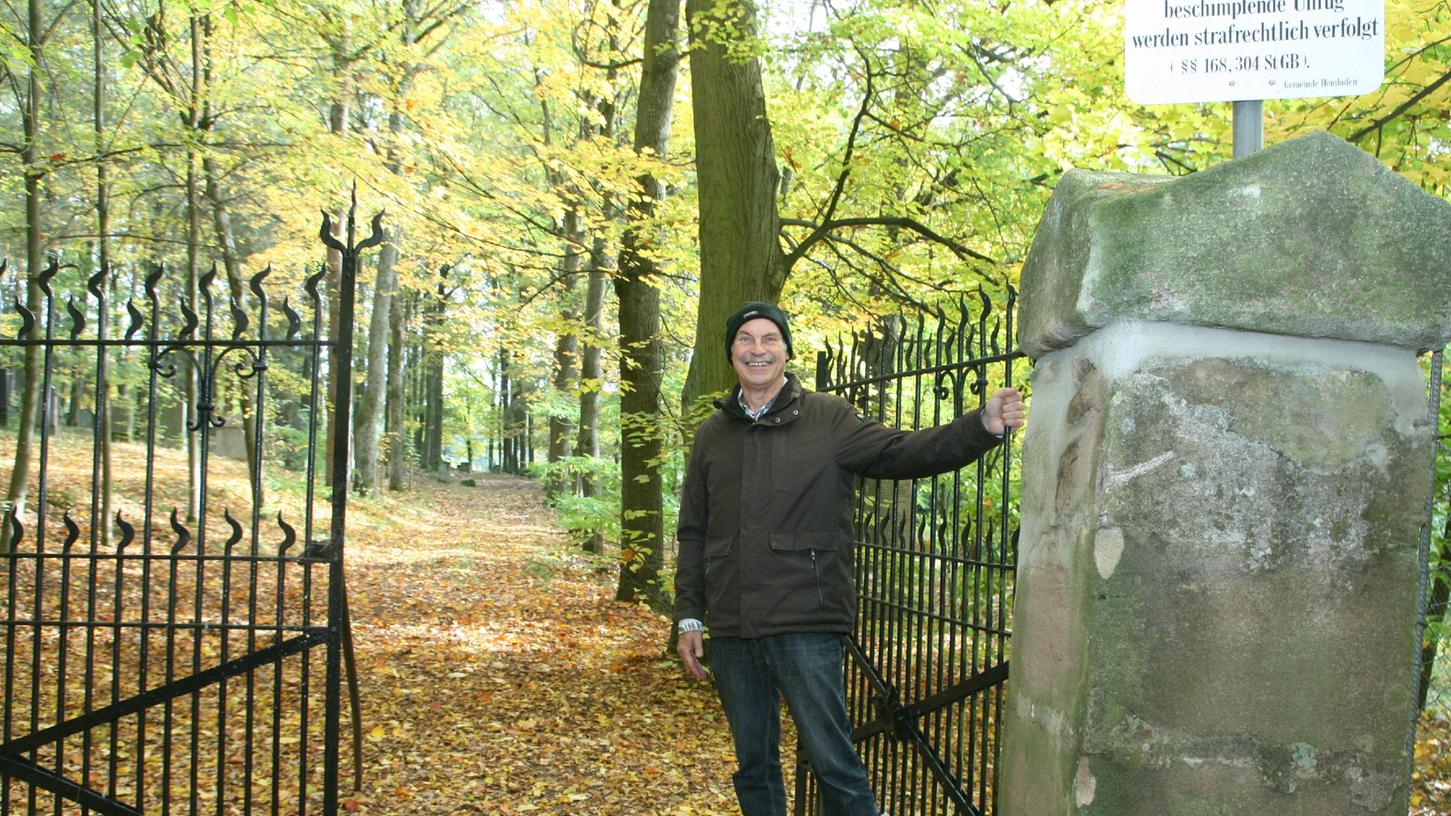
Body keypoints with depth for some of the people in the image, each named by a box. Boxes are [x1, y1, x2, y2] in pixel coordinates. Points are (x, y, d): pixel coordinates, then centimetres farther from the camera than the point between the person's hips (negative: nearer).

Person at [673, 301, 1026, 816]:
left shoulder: (827, 420, 2)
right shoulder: (712, 435, 12)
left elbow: (902, 452, -8)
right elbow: (693, 534, 15)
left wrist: (983, 426, -22)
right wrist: (689, 617, 10)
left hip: (804, 624, -4)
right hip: (731, 630, 4)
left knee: (833, 762, -5)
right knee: (753, 765, 13)